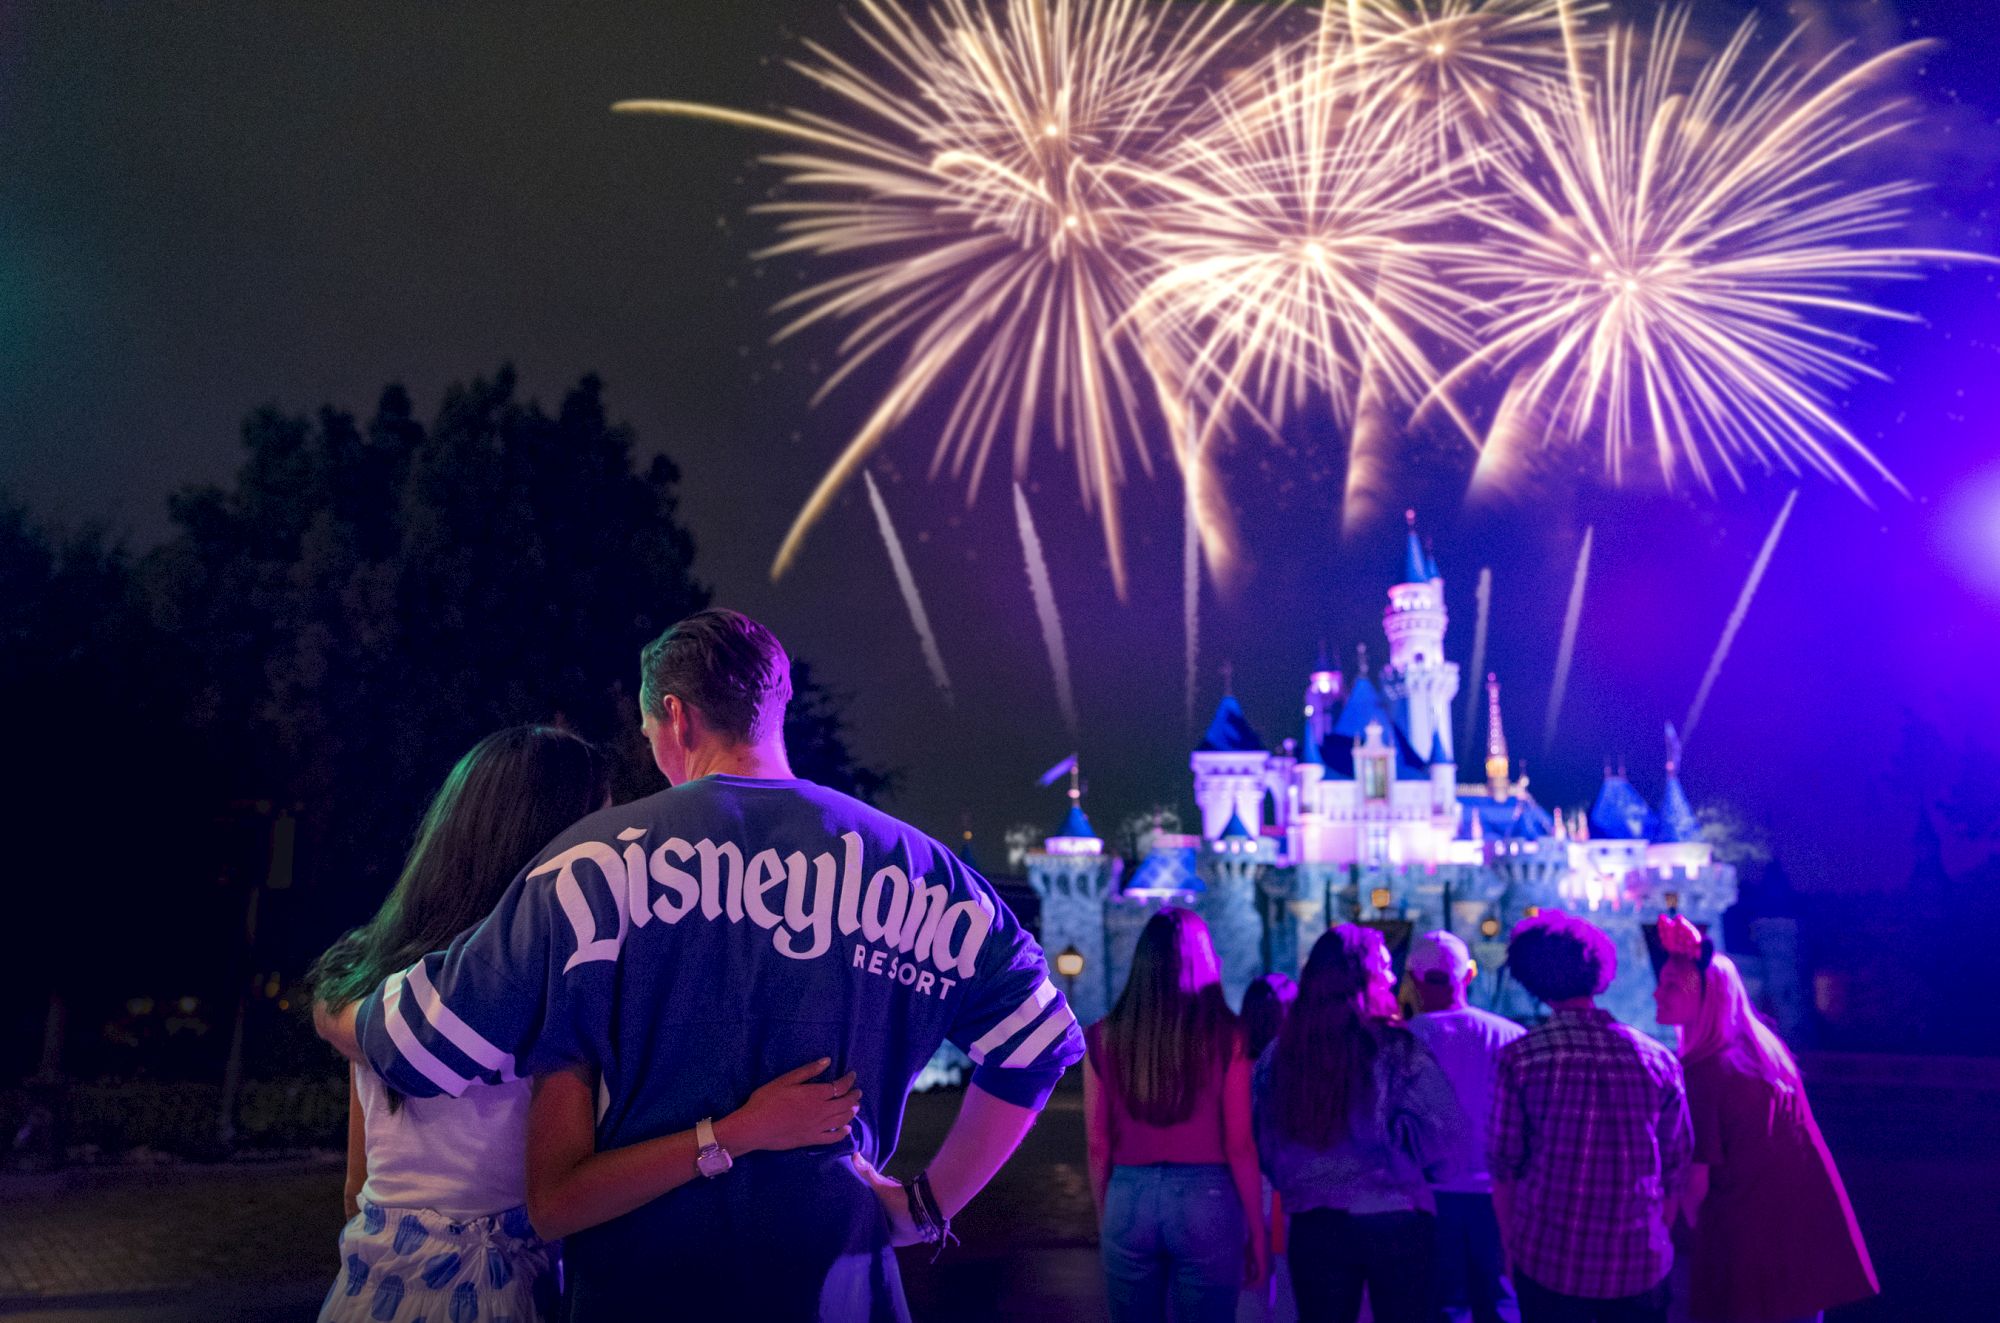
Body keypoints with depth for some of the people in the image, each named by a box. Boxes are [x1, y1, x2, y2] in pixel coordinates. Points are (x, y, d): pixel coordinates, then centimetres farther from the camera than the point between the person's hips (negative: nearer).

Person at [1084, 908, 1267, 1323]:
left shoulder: (1104, 1037, 0)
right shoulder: (1225, 1035, -5)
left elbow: (1097, 1147, 3)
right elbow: (1239, 1147, -5)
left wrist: (1104, 1219, 15)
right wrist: (1257, 1231, 5)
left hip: (1128, 1200, 2)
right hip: (1206, 1199, -1)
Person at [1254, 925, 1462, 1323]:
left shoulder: (1281, 1053, -2)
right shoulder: (1394, 1047, -11)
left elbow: (1265, 1142, 4)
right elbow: (1439, 1122, -15)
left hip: (1313, 1225, 3)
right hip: (1394, 1220, -2)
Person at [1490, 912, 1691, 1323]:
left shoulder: (1520, 1057, -8)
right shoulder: (1658, 1058, -1)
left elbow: (1503, 1167, -4)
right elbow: (1676, 1169, 5)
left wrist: (1511, 1246, 8)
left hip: (1548, 1262, -2)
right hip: (1641, 1266, 2)